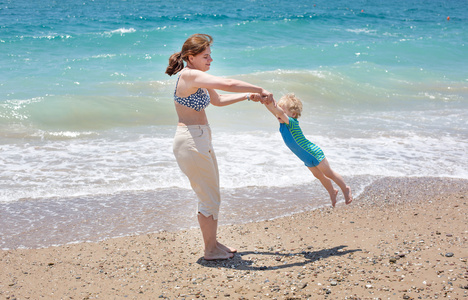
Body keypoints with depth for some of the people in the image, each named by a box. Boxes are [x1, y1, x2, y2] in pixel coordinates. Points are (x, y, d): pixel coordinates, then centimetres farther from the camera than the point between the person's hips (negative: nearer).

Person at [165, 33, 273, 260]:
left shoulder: (198, 79, 13)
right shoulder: (190, 75, -18)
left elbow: (218, 100, 27)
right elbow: (228, 84, -27)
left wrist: (249, 96, 20)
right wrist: (260, 90, -16)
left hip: (201, 139, 10)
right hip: (191, 140, -10)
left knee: (211, 196, 19)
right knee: (209, 198, 0)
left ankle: (213, 243, 31)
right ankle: (211, 250, 13)